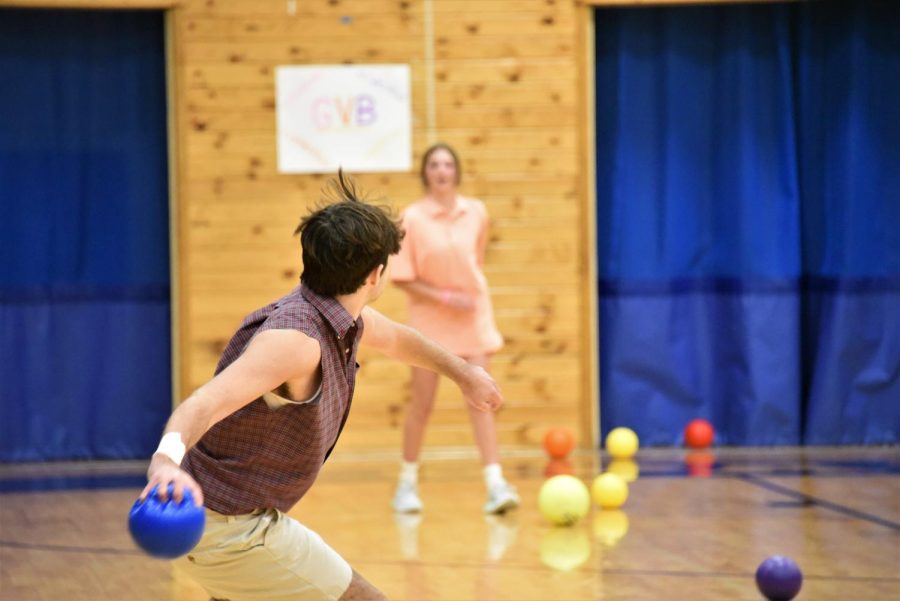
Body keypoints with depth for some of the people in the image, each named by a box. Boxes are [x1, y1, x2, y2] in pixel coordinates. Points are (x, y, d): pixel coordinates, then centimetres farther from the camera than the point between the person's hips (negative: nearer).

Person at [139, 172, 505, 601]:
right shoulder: (294, 339, -28)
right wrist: (167, 461, -63)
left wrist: (462, 373, 44)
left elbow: (396, 339, 27)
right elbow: (205, 403, -43)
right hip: (231, 528, -10)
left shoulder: (346, 320, 3)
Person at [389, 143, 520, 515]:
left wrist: (470, 293, 7)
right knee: (422, 404, 4)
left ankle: (495, 484, -10)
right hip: (429, 319, -2)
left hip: (472, 316, 2)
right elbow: (403, 279, -10)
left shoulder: (476, 213, -2)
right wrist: (445, 298, -17)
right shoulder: (412, 218, -11)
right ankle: (408, 482, 21)